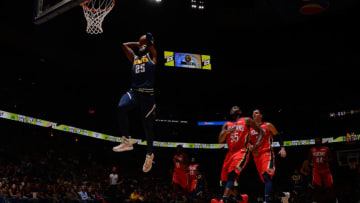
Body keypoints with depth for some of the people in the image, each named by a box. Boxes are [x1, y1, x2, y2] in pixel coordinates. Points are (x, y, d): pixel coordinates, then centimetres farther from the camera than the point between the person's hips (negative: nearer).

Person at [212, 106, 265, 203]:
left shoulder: (246, 121, 6)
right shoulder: (226, 125, 18)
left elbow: (260, 131, 7)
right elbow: (220, 140, 6)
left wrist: (257, 144, -12)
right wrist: (226, 132, -15)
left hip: (242, 152, -6)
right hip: (230, 153, 6)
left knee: (231, 174, -28)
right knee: (224, 181, 2)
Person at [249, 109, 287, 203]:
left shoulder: (268, 125, 3)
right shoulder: (250, 128, 14)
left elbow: (279, 136, 6)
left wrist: (282, 148, -8)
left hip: (267, 153, -6)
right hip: (256, 155, 6)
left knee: (266, 176, -23)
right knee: (264, 179, 8)